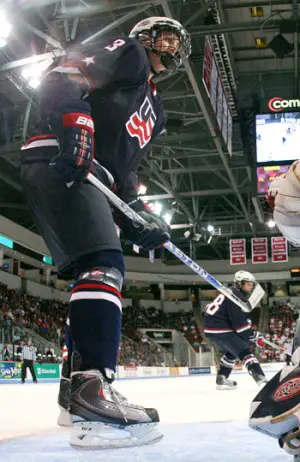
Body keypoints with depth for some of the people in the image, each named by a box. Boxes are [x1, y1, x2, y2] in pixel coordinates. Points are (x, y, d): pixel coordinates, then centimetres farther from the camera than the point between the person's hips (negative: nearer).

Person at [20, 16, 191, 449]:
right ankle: (92, 384, -34)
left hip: (89, 179, 10)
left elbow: (124, 169, 26)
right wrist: (75, 124, -29)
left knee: (95, 275, 10)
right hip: (58, 162, -10)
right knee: (104, 264, -24)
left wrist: (140, 217, 11)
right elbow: (63, 76, -11)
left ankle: (77, 390, 16)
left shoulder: (154, 109, 32)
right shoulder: (125, 52, 7)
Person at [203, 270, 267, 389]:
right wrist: (254, 336, -10)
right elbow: (239, 323, -17)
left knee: (230, 352, 28)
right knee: (245, 352, -10)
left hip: (211, 328, 10)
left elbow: (241, 319, 22)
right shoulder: (236, 297, -12)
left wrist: (253, 333, 14)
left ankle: (221, 379, 29)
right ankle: (261, 378, -20)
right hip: (222, 330, -10)